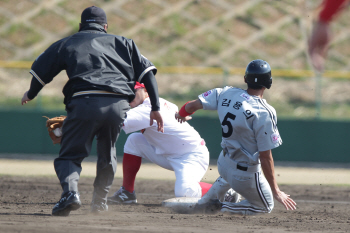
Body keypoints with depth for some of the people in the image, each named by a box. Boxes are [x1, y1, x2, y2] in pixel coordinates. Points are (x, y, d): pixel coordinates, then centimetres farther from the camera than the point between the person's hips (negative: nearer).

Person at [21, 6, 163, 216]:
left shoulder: (67, 43, 22)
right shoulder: (122, 43, 25)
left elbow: (41, 71, 21)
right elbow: (147, 71, 15)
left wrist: (30, 95, 40)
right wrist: (155, 108, 14)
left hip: (84, 102, -2)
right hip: (118, 105, 2)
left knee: (69, 155, 2)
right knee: (107, 153, 26)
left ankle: (70, 191, -26)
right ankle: (100, 201, 23)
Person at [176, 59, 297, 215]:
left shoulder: (227, 94, -10)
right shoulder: (263, 114, -26)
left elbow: (192, 105, 1)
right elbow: (265, 157, -23)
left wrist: (182, 114, 26)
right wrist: (275, 191, -13)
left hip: (223, 163, 7)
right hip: (245, 174, -7)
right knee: (266, 206, 19)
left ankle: (205, 202, 33)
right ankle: (223, 208, 2)